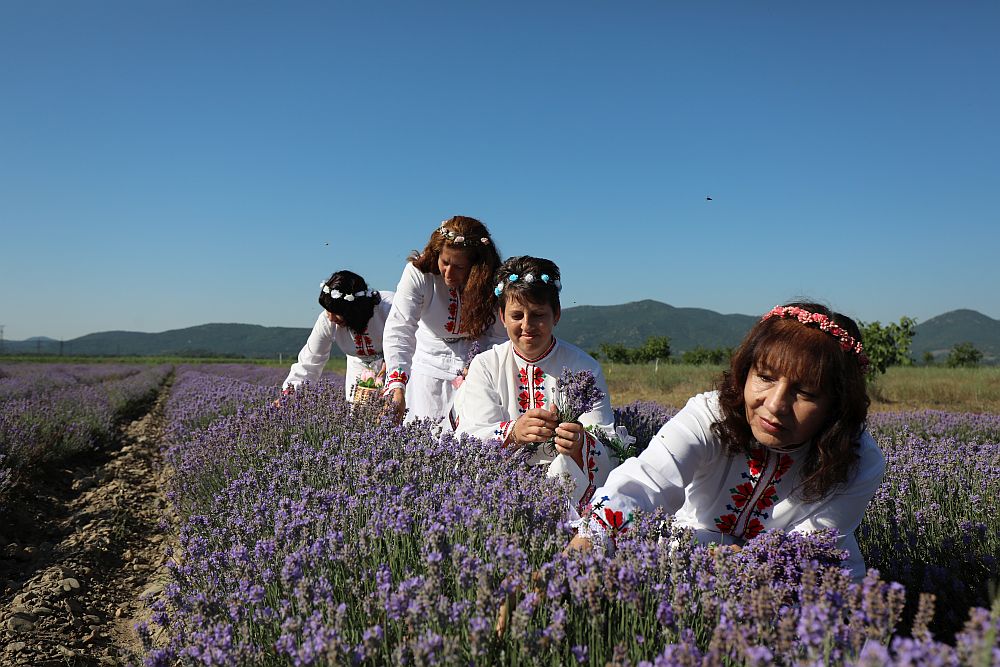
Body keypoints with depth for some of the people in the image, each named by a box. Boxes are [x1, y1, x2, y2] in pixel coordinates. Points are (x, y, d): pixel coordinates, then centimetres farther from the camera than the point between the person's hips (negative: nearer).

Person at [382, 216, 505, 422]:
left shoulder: (492, 282, -17)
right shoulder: (418, 272, -22)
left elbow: (498, 336, -13)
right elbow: (399, 330, -30)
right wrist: (397, 387, -41)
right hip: (429, 364, 0)